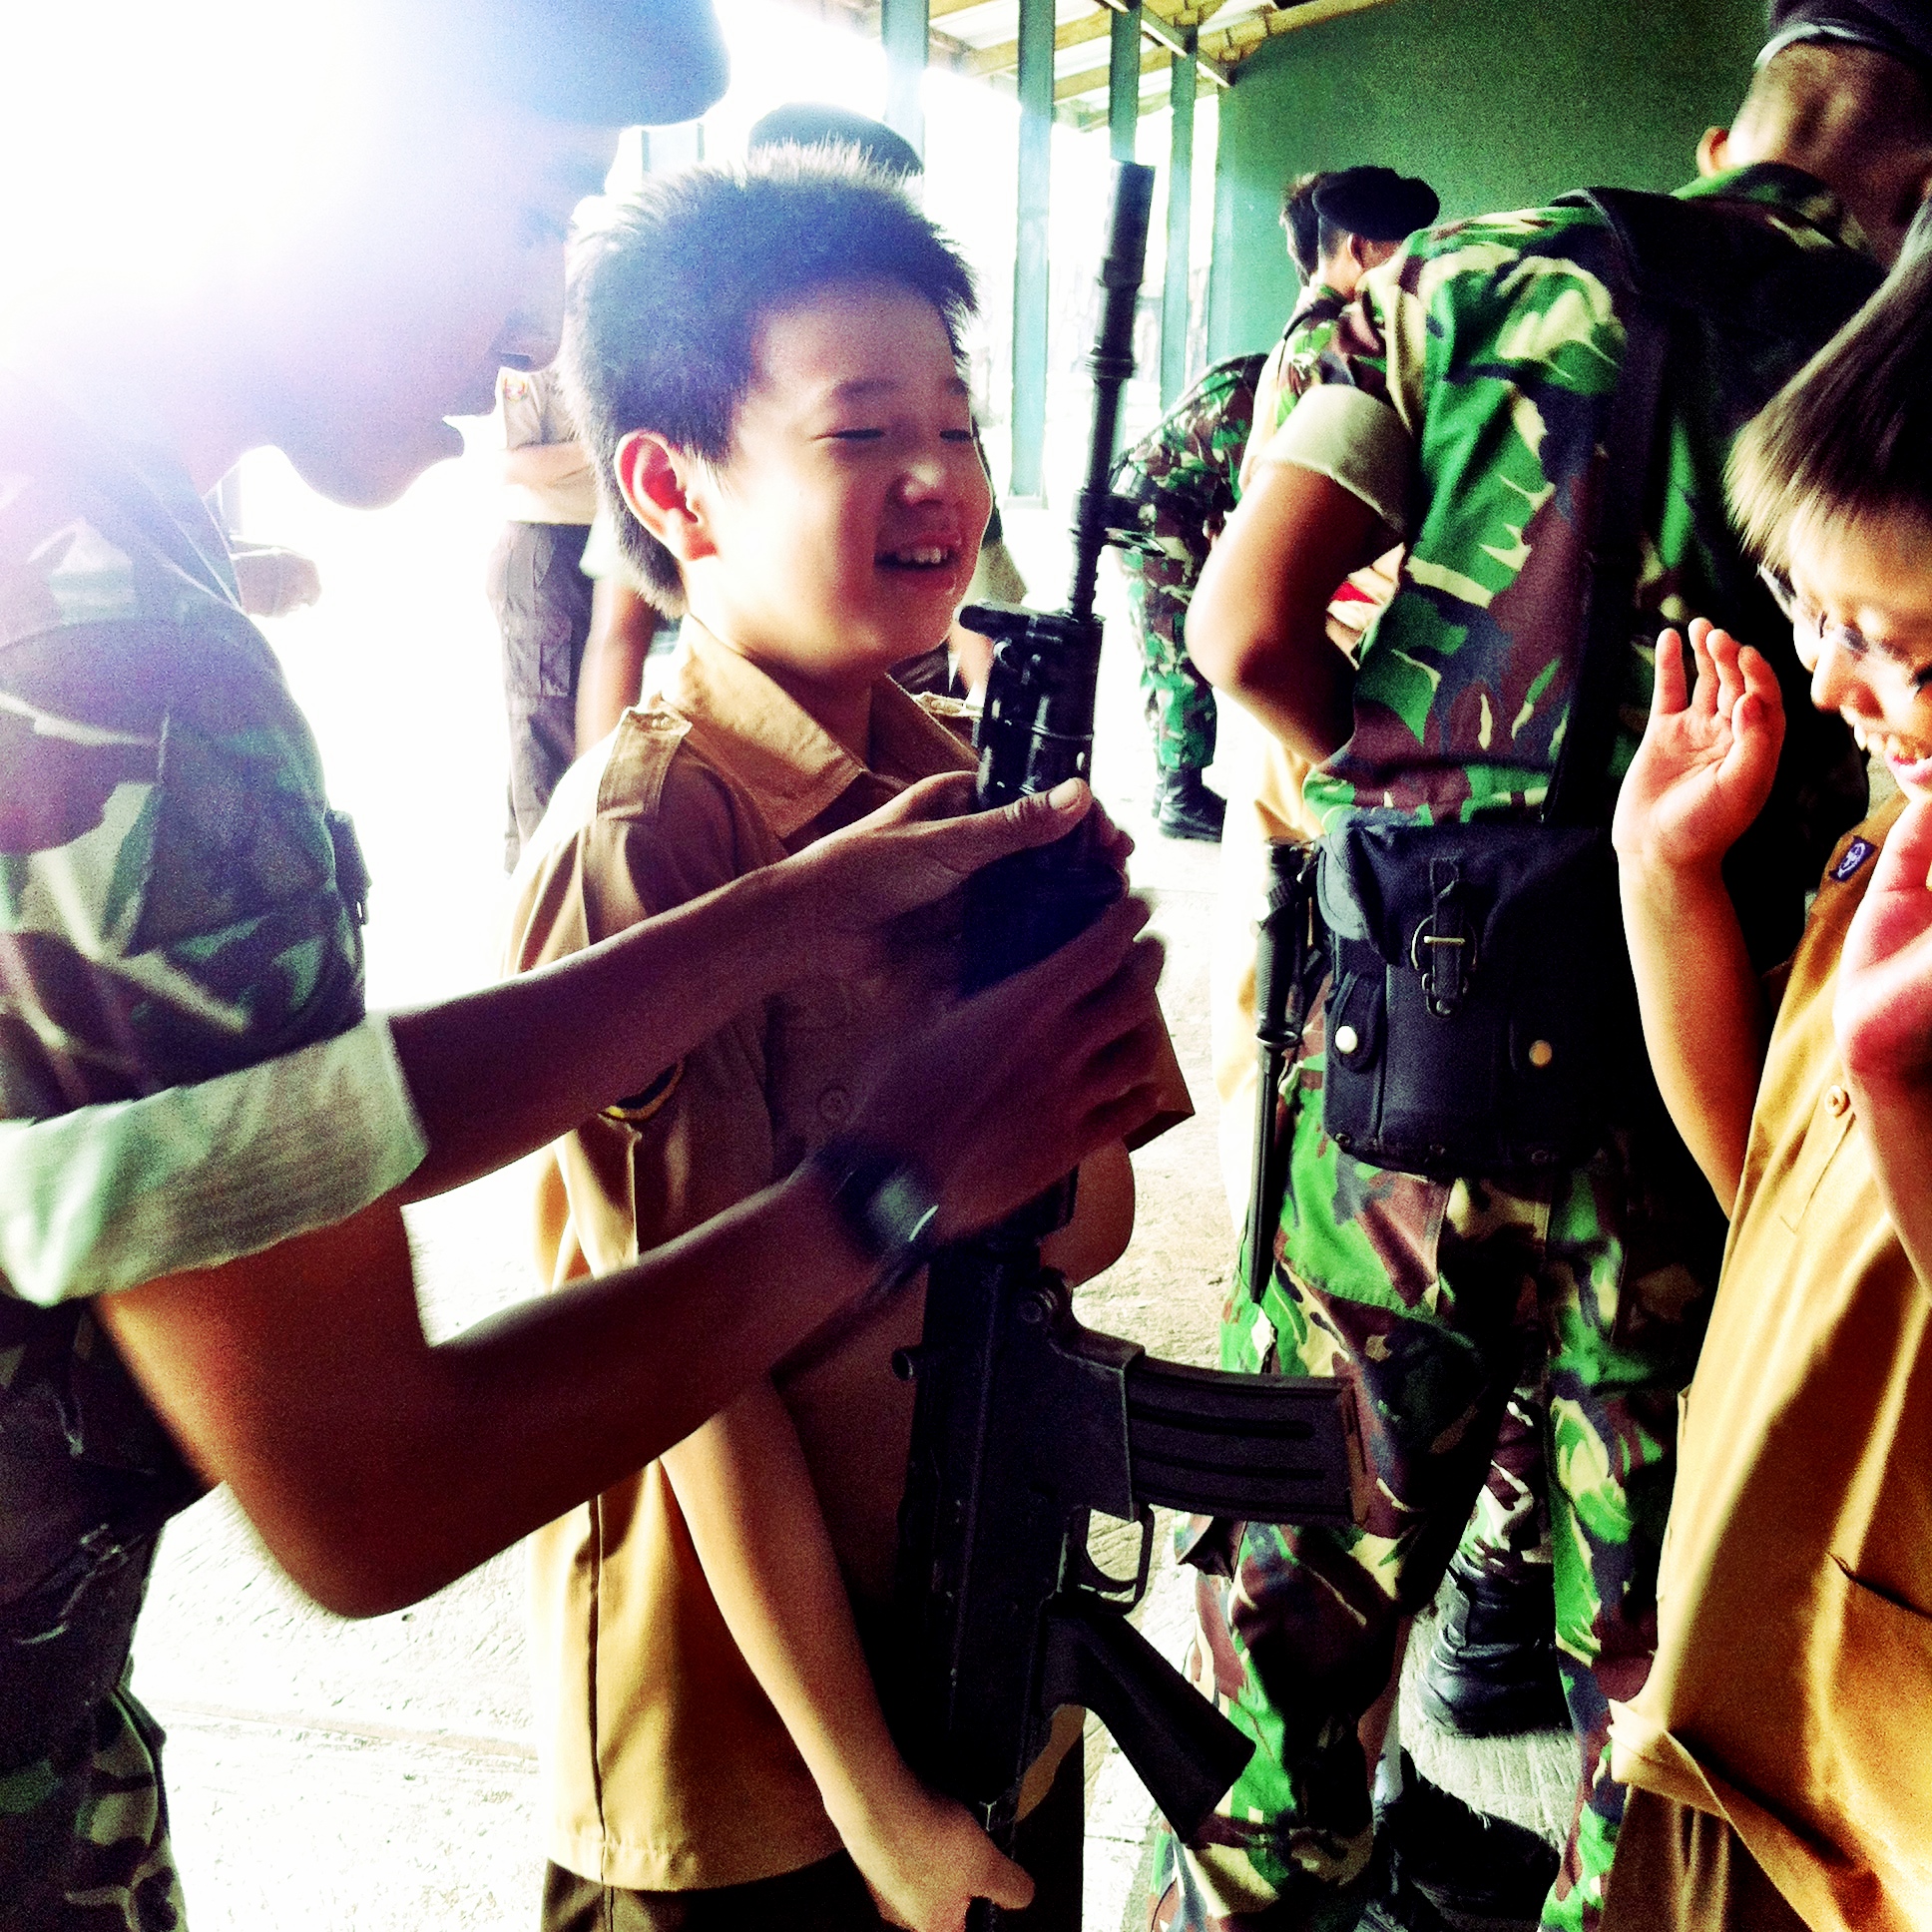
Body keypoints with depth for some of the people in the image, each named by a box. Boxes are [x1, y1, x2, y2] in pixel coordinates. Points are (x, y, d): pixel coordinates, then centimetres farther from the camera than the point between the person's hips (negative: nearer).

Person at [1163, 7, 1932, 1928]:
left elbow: (1244, 623, -4)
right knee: (1665, 1634, 21)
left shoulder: (1481, 271, 3)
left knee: (1314, 1568, 19)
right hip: (1704, 1091, 0)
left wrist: (1420, 796, 9)